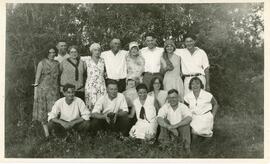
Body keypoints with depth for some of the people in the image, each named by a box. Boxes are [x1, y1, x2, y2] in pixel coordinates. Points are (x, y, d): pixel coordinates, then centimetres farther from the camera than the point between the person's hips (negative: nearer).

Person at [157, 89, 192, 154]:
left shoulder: (183, 106, -13)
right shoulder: (165, 107, -10)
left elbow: (189, 118, -32)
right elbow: (159, 119, -26)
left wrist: (174, 126, -39)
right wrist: (170, 128, -37)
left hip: (181, 130, 0)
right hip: (170, 132, 1)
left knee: (185, 123, -30)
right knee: (164, 120, -24)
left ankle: (187, 146, -14)